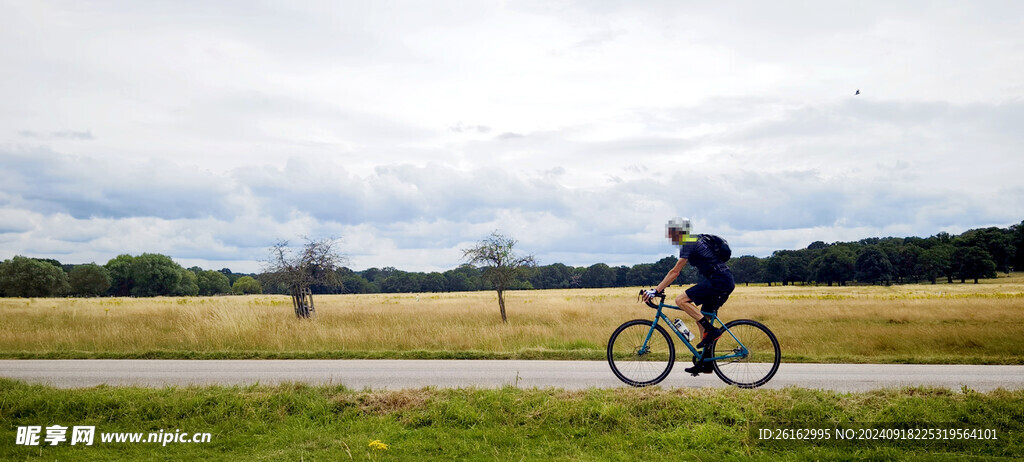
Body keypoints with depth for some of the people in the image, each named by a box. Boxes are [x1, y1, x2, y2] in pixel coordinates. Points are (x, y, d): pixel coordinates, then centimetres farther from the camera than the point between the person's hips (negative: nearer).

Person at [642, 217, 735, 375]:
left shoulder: (688, 246, -10)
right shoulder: (696, 241, 20)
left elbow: (675, 272, -15)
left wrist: (656, 290, -15)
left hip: (719, 282, -10)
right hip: (727, 282, 10)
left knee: (681, 300, -15)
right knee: (702, 320, 13)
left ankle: (712, 330, -15)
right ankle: (705, 363, 16)